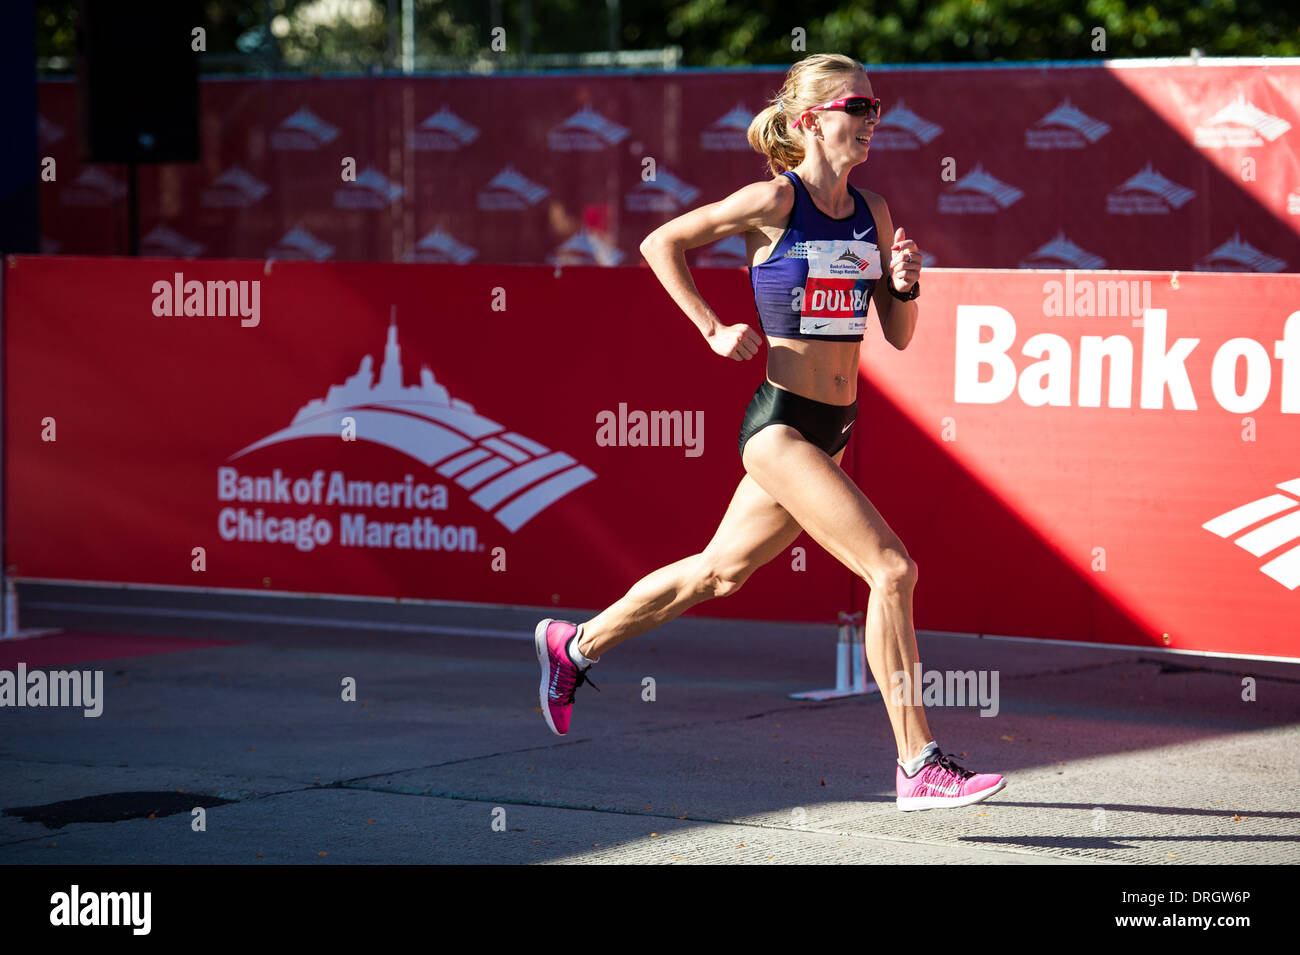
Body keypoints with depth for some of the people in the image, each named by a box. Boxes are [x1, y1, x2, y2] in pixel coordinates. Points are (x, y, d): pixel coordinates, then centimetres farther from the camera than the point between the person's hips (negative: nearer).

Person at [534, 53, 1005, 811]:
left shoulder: (872, 212, 7)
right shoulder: (773, 201, -11)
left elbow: (898, 335, 11)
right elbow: (661, 243, -1)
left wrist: (906, 283, -8)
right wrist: (713, 330, -6)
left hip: (834, 428, 8)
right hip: (782, 425, -8)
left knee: (721, 571, 20)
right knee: (892, 569, -16)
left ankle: (574, 645, 40)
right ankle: (919, 767, -12)